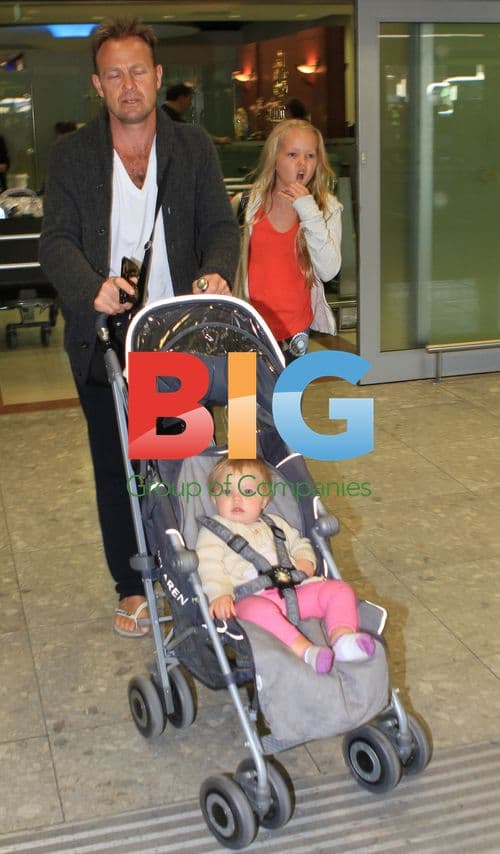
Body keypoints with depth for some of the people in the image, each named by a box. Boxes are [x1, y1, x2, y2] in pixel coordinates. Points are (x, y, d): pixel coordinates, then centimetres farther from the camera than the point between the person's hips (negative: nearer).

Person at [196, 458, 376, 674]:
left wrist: (305, 561, 14)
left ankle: (342, 637, -35)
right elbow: (208, 565, 1)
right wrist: (219, 594, -19)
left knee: (339, 590, -13)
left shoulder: (275, 523, 31)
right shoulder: (214, 529, 14)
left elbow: (299, 543, 40)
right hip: (252, 597, -5)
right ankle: (304, 650, -52)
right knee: (259, 609, -42)